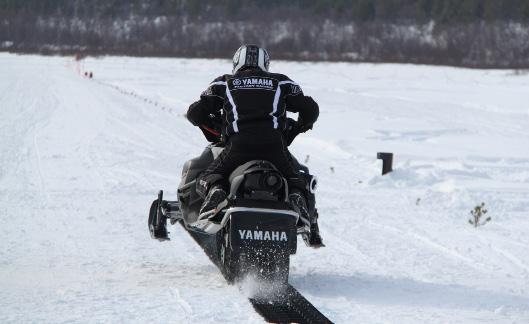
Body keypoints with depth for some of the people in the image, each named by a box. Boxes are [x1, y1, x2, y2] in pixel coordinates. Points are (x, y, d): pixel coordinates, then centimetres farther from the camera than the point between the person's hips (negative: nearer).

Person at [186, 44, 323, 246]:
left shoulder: (223, 84, 19)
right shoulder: (281, 83, 21)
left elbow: (195, 113, 15)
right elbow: (311, 110, 17)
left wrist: (216, 130, 30)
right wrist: (295, 129, 35)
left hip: (238, 145, -1)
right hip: (275, 145, 1)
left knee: (206, 180, 15)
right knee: (297, 182, 23)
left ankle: (216, 193, -22)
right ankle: (297, 198, -13)